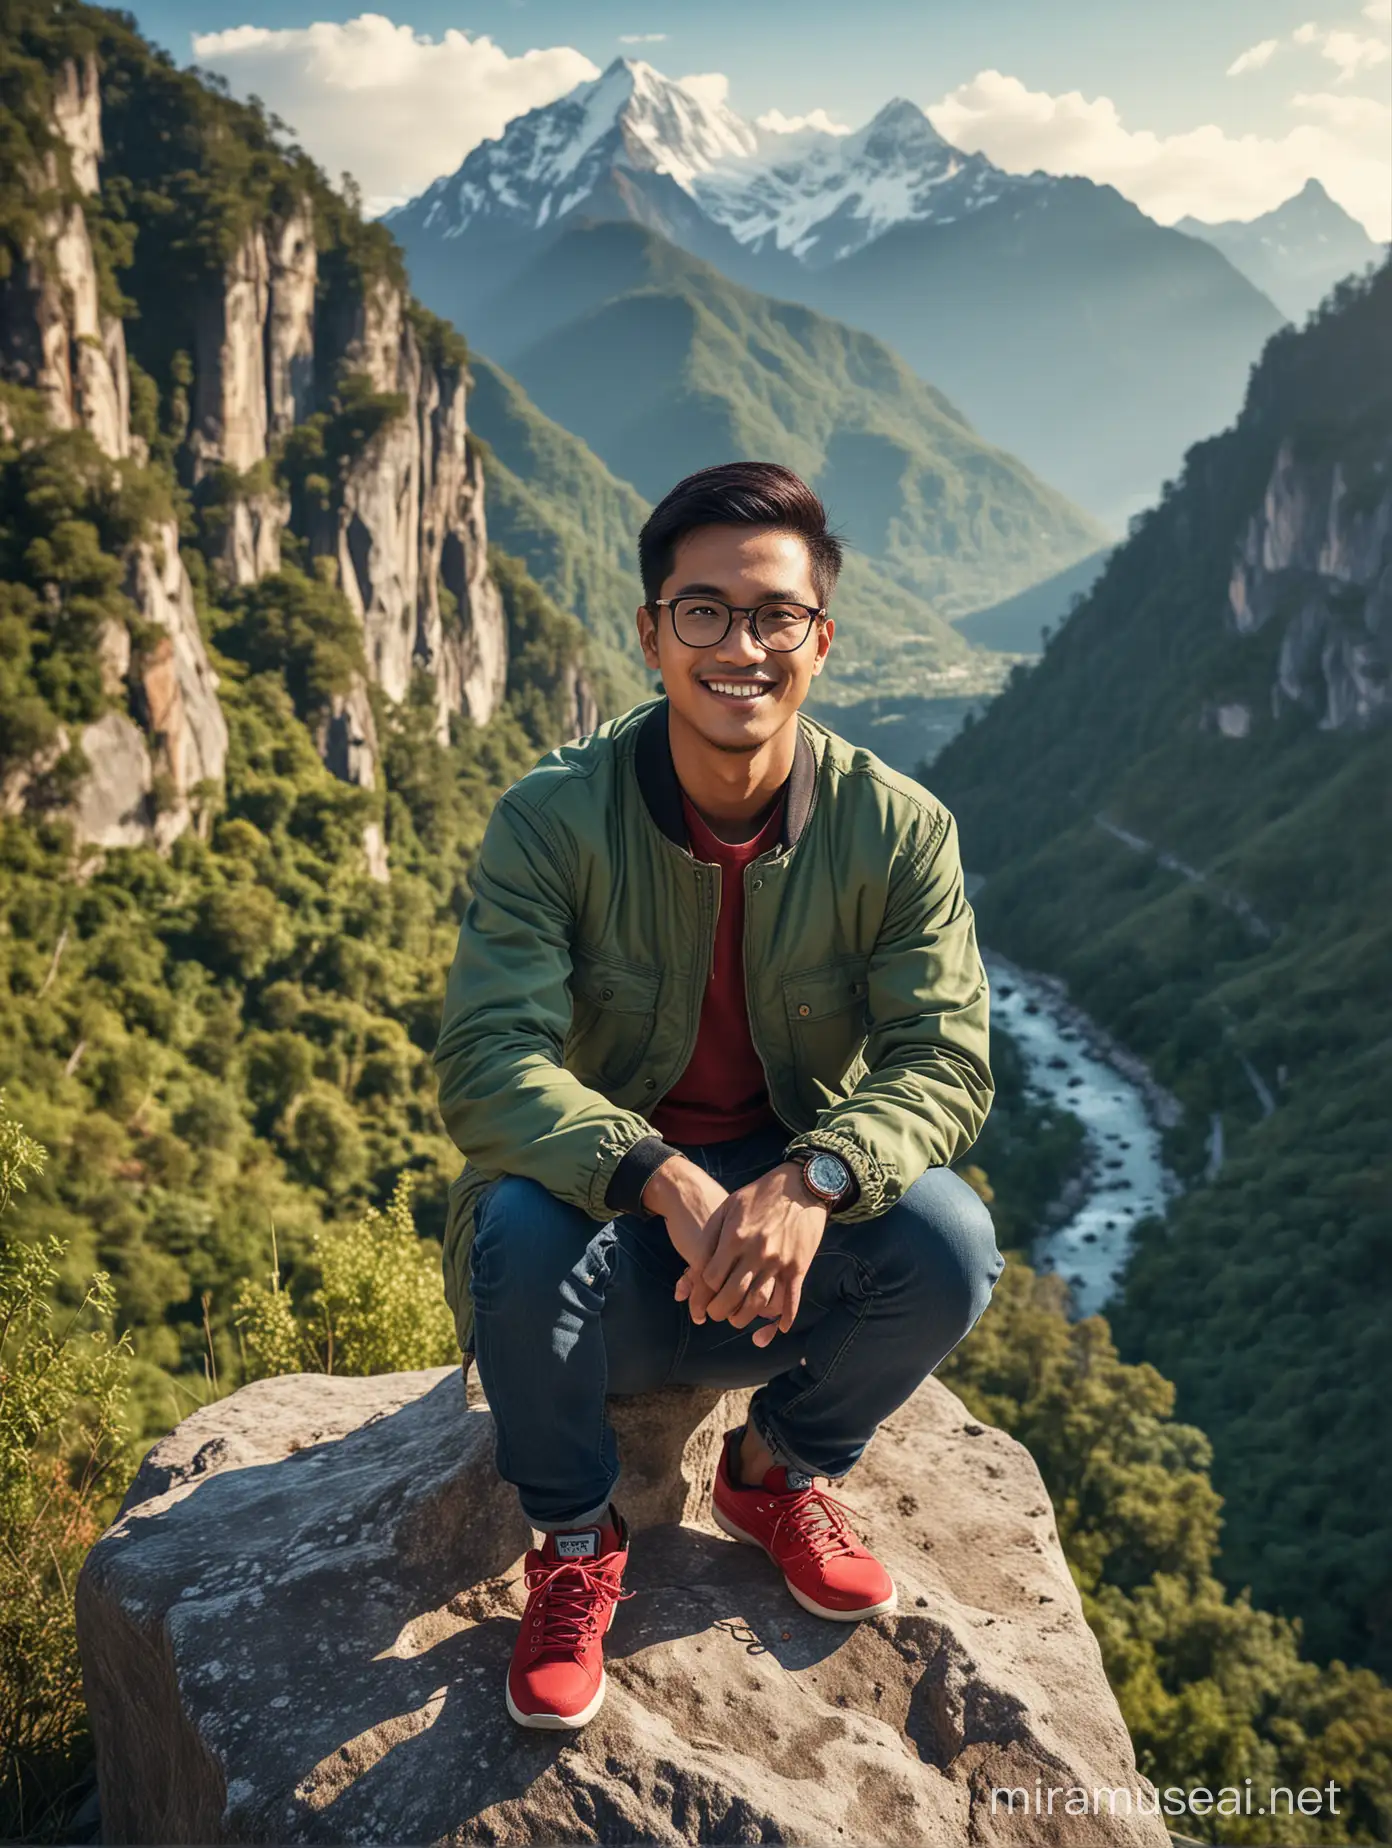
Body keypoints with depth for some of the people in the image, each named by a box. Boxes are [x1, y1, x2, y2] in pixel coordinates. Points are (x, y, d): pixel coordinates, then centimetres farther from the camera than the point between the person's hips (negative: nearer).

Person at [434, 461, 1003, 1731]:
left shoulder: (898, 828, -10)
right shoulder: (554, 817, -16)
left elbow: (946, 1058, -15)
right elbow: (485, 1063, -24)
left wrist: (811, 1180, -36)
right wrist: (668, 1183, -41)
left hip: (793, 1232, 2)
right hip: (611, 1222, -1)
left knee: (950, 1241, -26)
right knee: (523, 1228, -33)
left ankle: (777, 1470, 8)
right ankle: (576, 1538, -1)